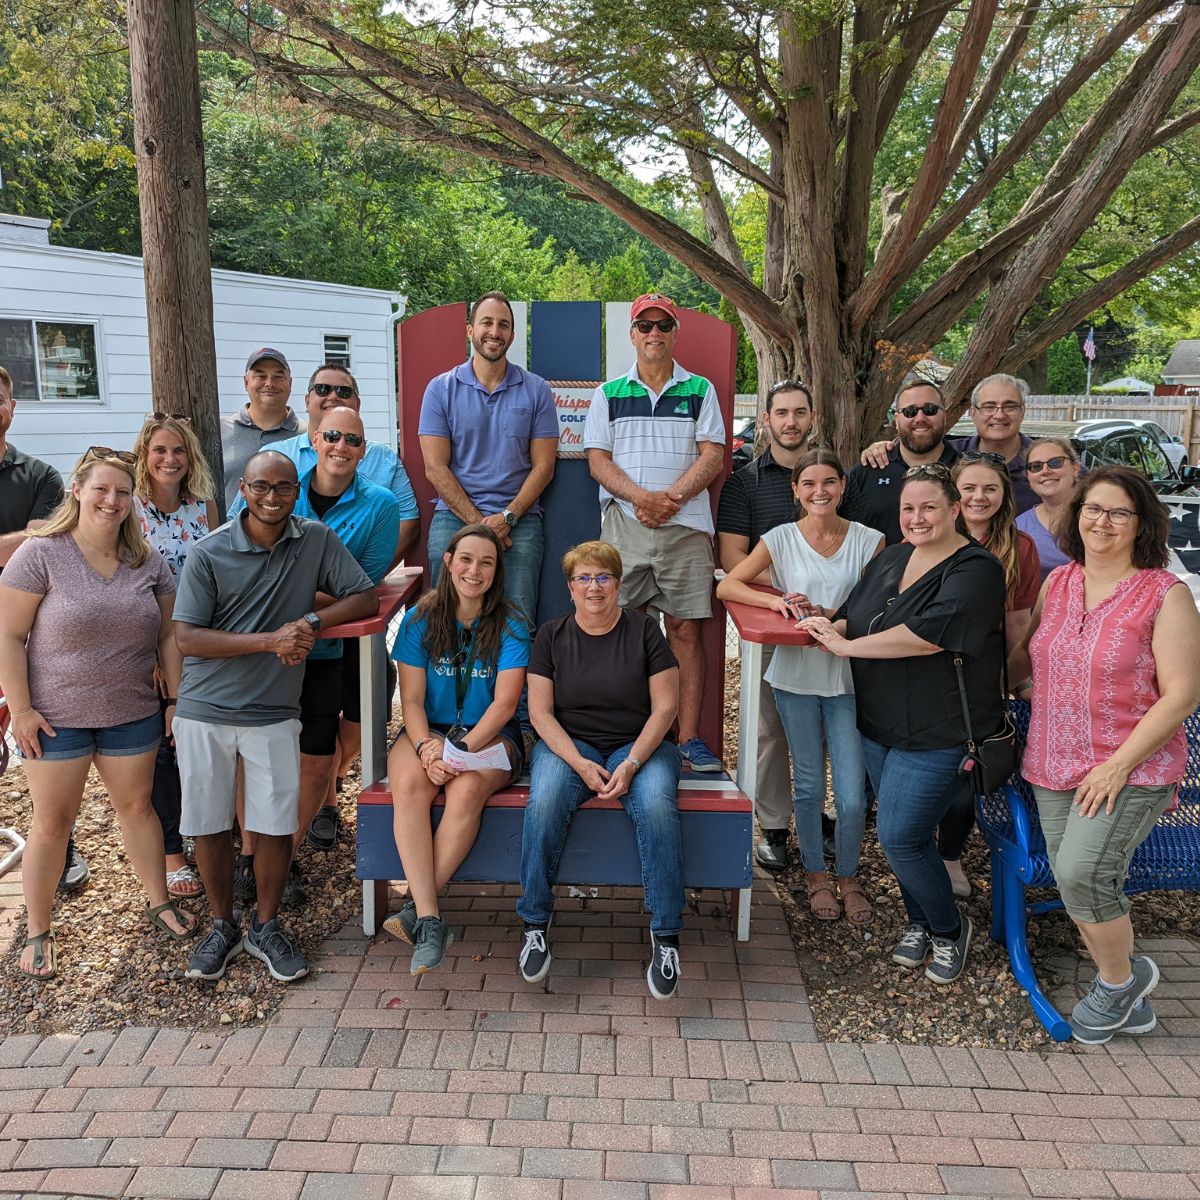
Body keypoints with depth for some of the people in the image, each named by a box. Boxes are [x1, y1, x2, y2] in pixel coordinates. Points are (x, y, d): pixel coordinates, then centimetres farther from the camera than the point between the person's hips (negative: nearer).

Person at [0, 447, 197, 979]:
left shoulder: (146, 561, 1)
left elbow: (168, 636, 6)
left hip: (131, 715, 3)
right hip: (54, 718, -3)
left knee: (136, 805, 15)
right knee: (52, 822, 7)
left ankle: (159, 901, 32)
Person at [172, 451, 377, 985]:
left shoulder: (318, 541, -2)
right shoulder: (209, 553, -7)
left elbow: (366, 598, -1)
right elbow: (186, 638, -11)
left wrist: (312, 621, -17)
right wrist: (270, 641, -20)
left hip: (274, 714, 1)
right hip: (205, 711, 0)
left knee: (275, 825, 5)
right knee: (209, 825, 10)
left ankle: (266, 927, 27)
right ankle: (223, 926, 31)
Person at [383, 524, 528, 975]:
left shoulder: (509, 626, -3)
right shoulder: (421, 619, 1)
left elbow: (505, 704, -11)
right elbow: (412, 700, -2)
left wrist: (462, 749, -23)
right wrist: (425, 747, -21)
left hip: (489, 735, -1)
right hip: (428, 731, 2)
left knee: (467, 789, -34)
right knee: (409, 783, -31)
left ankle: (415, 906, -25)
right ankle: (430, 920, -34)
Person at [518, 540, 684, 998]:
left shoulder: (644, 630, 0)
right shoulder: (552, 635, 5)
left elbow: (665, 707, -2)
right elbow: (540, 711, 0)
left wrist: (632, 764, -16)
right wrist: (580, 764, -15)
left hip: (638, 745, -1)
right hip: (568, 744, 1)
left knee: (657, 808, -31)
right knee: (543, 804, -30)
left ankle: (666, 936, -17)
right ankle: (534, 924, -12)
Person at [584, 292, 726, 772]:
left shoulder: (700, 390, 12)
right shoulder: (609, 393, 14)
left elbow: (712, 457, 3)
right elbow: (598, 460, 5)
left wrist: (671, 498, -13)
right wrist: (640, 497, -12)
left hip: (685, 525, 0)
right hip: (623, 523, 1)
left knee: (686, 629, 0)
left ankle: (690, 739, 3)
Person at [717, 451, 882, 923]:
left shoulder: (868, 540, 1)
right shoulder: (781, 539, 0)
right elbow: (726, 586, -5)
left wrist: (829, 618, -17)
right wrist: (777, 602, -19)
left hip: (848, 677, 0)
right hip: (796, 676, 0)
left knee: (852, 794, -2)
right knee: (809, 785, 12)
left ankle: (848, 876, 23)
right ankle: (816, 875, 32)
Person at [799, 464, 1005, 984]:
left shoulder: (975, 569, -14)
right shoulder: (891, 558, 9)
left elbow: (930, 632, -27)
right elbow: (853, 615, 12)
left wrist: (847, 646, -21)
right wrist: (831, 627, -14)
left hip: (938, 734, -7)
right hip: (879, 725, 7)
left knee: (900, 836, -6)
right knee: (901, 834, 15)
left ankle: (949, 928, 20)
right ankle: (919, 922, 38)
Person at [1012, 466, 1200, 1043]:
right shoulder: (1057, 582, 6)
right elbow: (1028, 656, 17)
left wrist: (1118, 765, -17)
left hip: (1132, 769, -5)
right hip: (1054, 765, 6)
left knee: (1083, 871, -17)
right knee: (1076, 884, 10)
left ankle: (1120, 979, 13)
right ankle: (1129, 1004, 33)